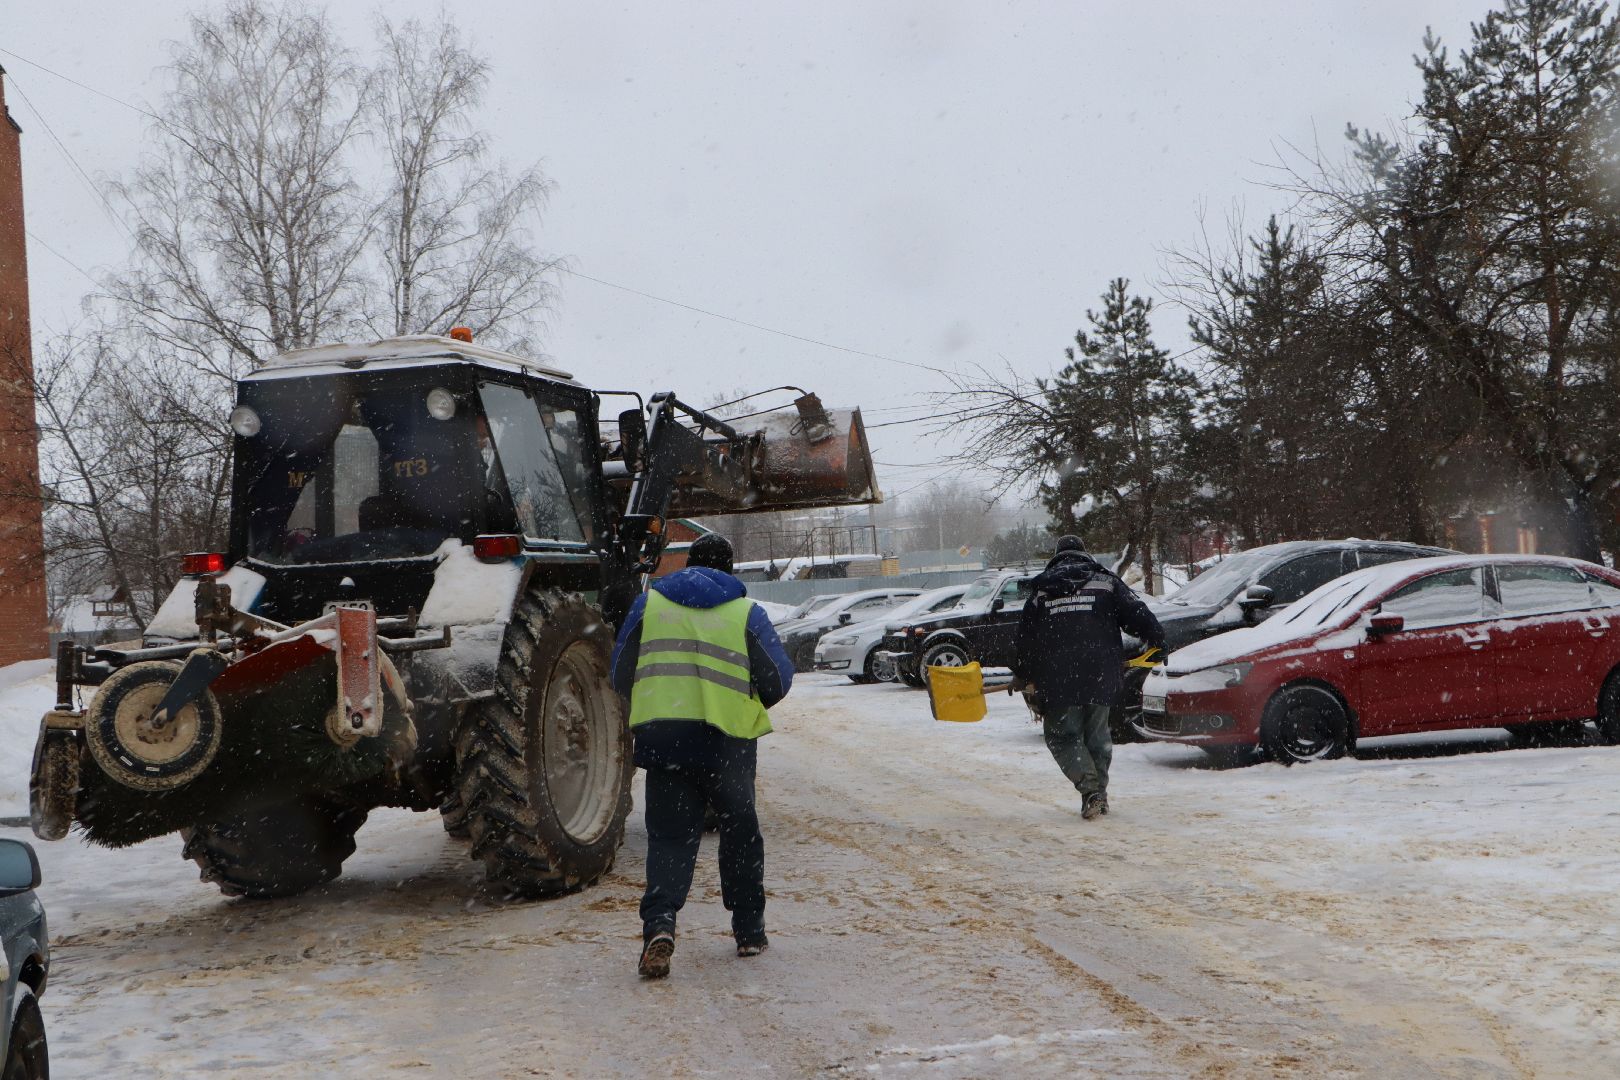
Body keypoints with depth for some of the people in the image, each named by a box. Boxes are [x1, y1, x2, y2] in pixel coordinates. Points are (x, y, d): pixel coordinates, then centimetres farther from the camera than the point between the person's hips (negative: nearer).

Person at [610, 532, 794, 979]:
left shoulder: (650, 602, 9)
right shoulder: (745, 611, 4)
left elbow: (620, 673, 11)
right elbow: (778, 679, 4)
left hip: (661, 735, 1)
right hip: (727, 740, -1)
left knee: (669, 834, 4)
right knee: (740, 830, 17)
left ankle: (660, 921, -19)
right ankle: (749, 929, 23)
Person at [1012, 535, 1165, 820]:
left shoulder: (1040, 591, 13)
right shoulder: (1106, 582, 11)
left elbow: (1025, 636, 15)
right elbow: (1137, 613, 1)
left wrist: (1021, 676, 26)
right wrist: (1157, 641, 13)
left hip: (1056, 681, -1)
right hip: (1101, 677, 1)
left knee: (1062, 735, 6)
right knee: (1097, 735, 17)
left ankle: (1090, 788, -13)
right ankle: (1098, 792, 15)